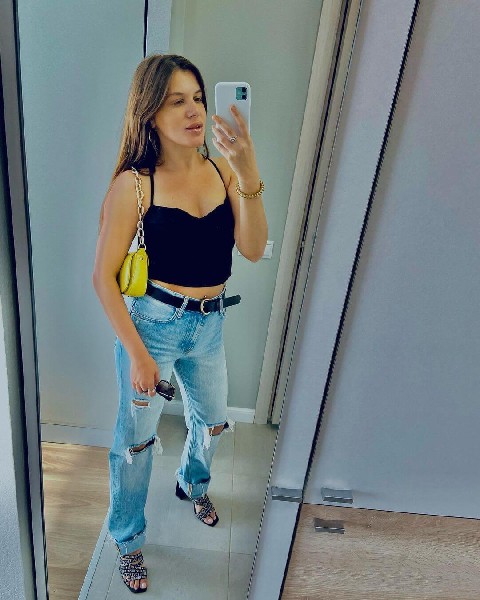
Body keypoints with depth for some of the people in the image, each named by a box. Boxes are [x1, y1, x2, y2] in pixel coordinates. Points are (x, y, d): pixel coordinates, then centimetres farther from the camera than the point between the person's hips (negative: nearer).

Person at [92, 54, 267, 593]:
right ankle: (128, 539, 43)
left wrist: (248, 175, -25)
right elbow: (104, 276, -13)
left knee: (212, 420, 25)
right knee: (136, 440, 13)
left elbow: (252, 249, -13)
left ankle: (193, 483, 60)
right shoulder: (133, 184, -15)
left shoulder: (223, 170, -3)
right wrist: (138, 353, -13)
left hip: (209, 326, 5)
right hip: (152, 324, -4)